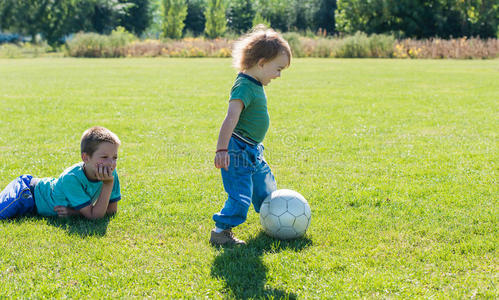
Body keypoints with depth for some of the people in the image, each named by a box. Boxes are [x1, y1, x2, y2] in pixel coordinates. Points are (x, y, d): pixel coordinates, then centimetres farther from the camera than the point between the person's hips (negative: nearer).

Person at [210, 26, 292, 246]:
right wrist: (222, 150, -37)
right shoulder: (244, 86, -22)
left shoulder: (256, 85, 10)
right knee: (240, 195, -12)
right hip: (238, 152, -10)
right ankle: (220, 232, -4)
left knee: (265, 187, 24)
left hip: (252, 151, 10)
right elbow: (231, 118, -31)